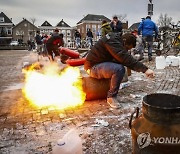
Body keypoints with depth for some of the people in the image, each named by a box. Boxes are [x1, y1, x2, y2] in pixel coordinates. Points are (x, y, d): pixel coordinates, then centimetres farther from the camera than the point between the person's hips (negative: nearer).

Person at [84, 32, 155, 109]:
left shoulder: (116, 39, 7)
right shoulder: (112, 41, -23)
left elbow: (124, 58, 10)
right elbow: (126, 58, -32)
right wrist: (145, 69, -33)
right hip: (93, 67, -10)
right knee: (118, 69, -28)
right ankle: (111, 97, -12)